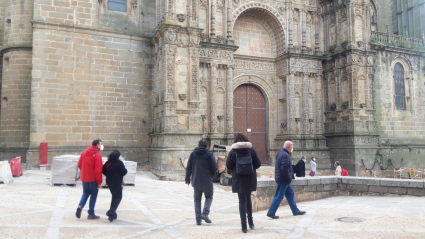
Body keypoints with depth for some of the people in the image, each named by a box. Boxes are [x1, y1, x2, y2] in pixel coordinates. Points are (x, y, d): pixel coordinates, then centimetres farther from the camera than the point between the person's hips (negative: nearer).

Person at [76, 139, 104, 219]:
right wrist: (99, 182, -13)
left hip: (84, 178, 6)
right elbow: (98, 170, -20)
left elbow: (79, 164, 13)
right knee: (93, 195, 7)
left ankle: (80, 206, -3)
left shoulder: (84, 153, 5)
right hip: (93, 179, -6)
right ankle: (91, 214, 13)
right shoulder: (97, 155, -17)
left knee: (85, 193, 21)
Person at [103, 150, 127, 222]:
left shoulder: (107, 163, 1)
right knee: (118, 197, 3)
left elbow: (104, 171, 7)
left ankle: (112, 213, 21)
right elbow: (124, 172, -13)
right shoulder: (119, 163, -16)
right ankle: (111, 212, -12)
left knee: (114, 196, 20)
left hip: (109, 182, 7)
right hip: (117, 183, -6)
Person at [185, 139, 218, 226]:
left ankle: (198, 219, 9)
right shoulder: (209, 155, -8)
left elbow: (188, 168, 4)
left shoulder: (192, 154, 1)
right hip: (207, 181, -2)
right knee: (209, 197, 16)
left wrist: (187, 179, 13)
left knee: (197, 199, 12)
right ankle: (205, 213, -3)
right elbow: (214, 168, -6)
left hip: (196, 181, 2)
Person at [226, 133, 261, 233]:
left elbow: (228, 166, -5)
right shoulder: (251, 150, -4)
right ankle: (250, 221, 28)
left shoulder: (233, 152, -8)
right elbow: (258, 164, -2)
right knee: (248, 198, 22)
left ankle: (244, 226, 2)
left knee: (242, 201, 4)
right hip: (250, 179, 2)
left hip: (239, 180, -2)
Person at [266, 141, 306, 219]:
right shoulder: (285, 155, -21)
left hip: (282, 179, 10)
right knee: (278, 197, -3)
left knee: (290, 194, 17)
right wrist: (289, 178, -14)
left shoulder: (280, 153, 11)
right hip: (283, 180, -10)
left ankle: (295, 211, 28)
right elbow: (284, 169, -26)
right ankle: (271, 212, 4)